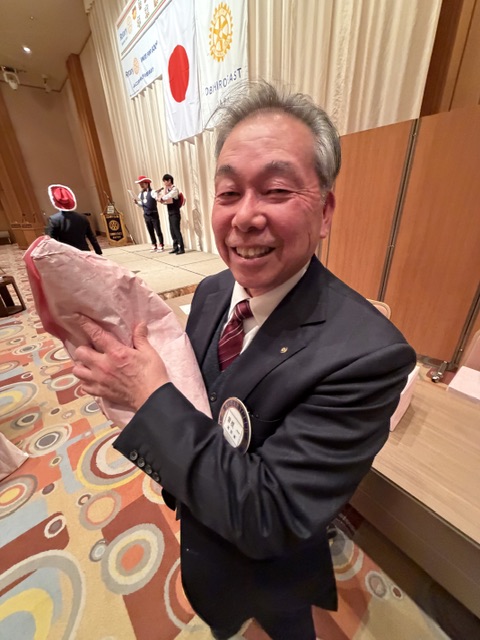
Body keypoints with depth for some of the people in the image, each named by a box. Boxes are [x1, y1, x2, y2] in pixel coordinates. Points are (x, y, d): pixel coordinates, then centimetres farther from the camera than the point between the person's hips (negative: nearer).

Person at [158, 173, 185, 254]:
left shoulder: (174, 189, -10)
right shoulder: (168, 190, 14)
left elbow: (167, 196, -24)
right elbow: (165, 201, 13)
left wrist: (161, 198, -7)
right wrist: (162, 200, -8)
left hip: (175, 213, -8)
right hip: (170, 213, 8)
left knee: (176, 230, -8)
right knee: (172, 231, 9)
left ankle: (181, 248, -3)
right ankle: (176, 247, 16)